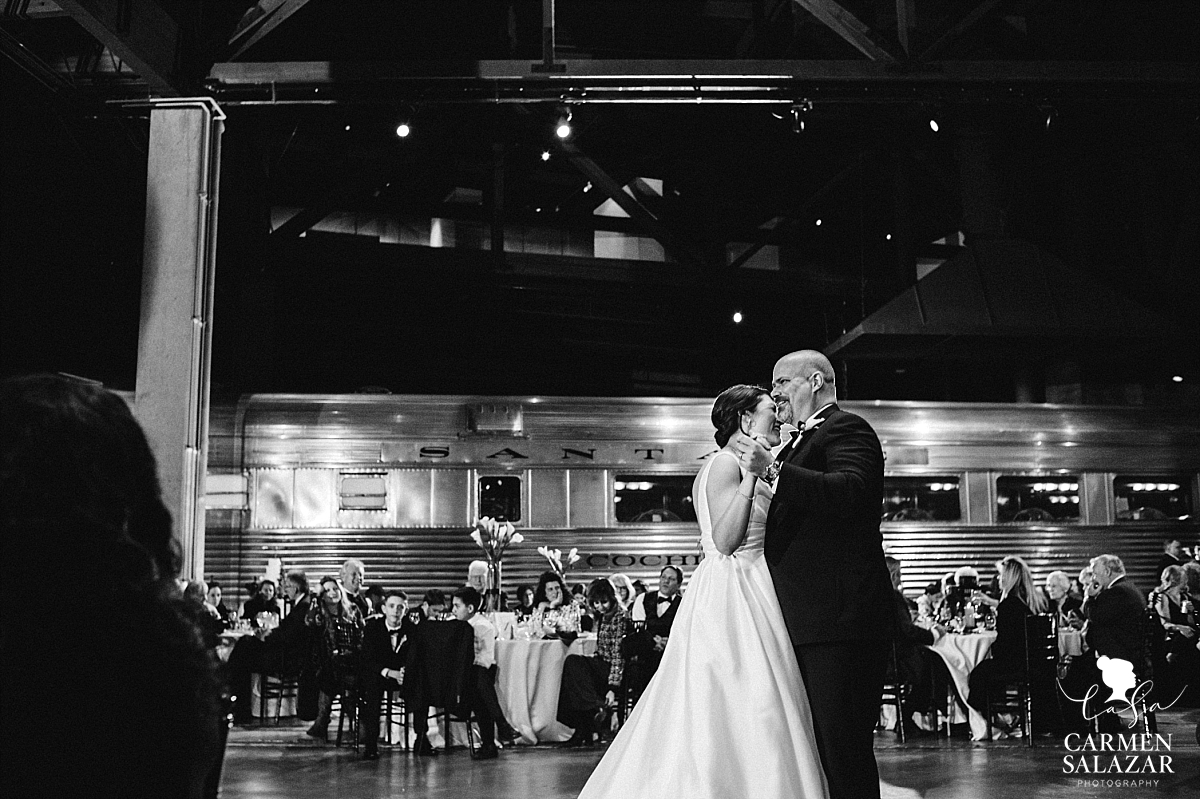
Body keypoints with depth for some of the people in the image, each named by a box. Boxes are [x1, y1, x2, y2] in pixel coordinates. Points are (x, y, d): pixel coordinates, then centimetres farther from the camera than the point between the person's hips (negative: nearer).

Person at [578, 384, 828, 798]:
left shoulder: (734, 465, 19)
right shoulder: (726, 463, -11)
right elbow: (726, 541, -21)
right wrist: (751, 475, -23)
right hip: (733, 596, -10)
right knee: (733, 709, -11)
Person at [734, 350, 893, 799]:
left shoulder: (846, 429, -4)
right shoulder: (803, 441, 25)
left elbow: (852, 492, -24)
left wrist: (773, 471, -27)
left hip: (838, 623, -10)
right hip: (808, 625, 10)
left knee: (844, 751, -10)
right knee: (820, 749, 11)